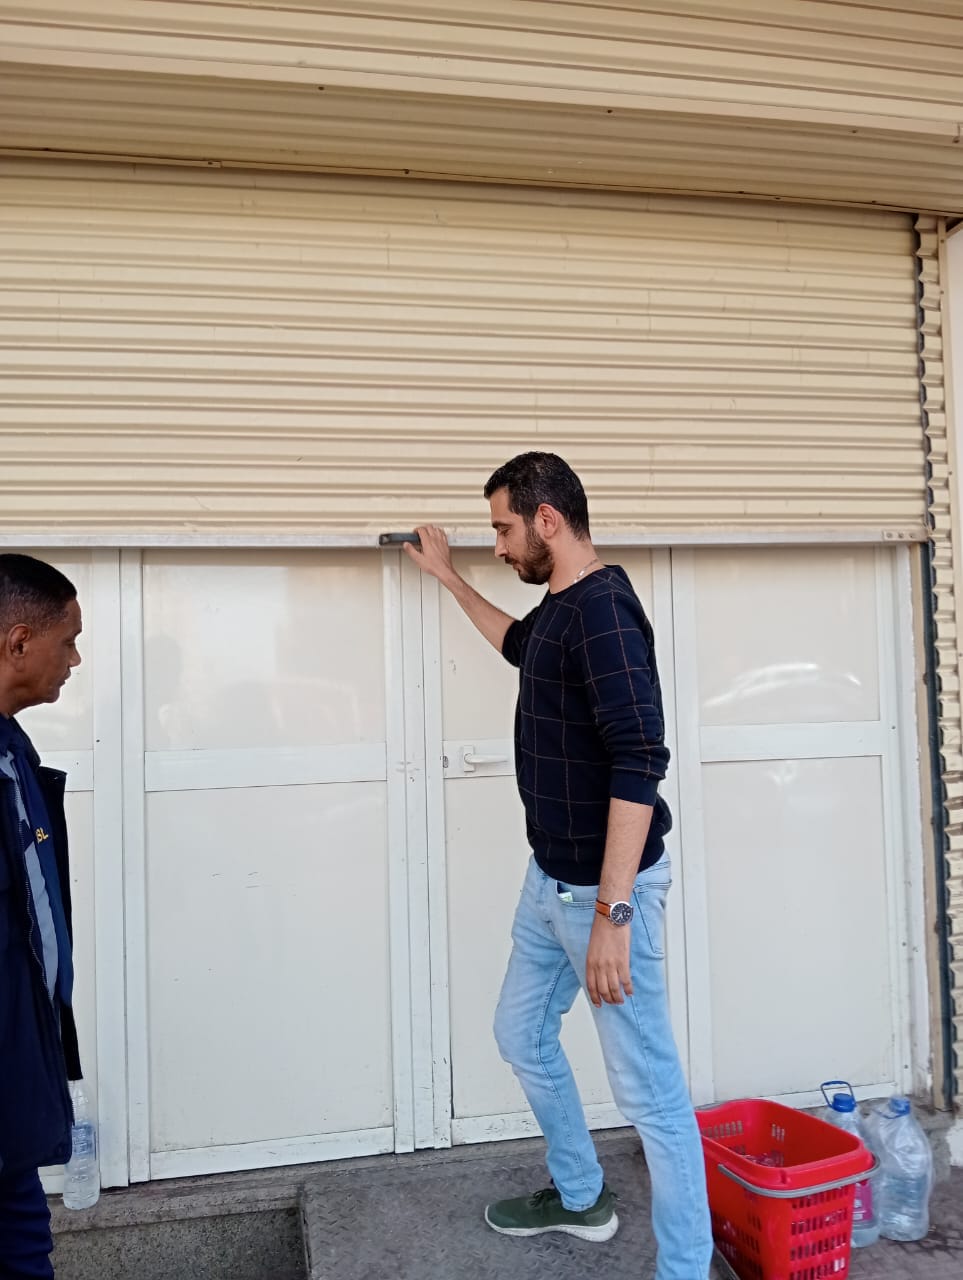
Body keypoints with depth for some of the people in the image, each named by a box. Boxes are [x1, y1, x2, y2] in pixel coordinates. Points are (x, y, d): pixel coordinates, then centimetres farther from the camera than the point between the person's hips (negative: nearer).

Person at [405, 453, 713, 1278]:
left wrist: (612, 913, -30)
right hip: (551, 878, 11)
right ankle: (580, 1197, 44)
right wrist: (448, 577, 35)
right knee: (522, 1033, 23)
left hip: (604, 889, -10)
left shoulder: (603, 609, -21)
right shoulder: (559, 607, 9)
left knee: (649, 1089, 1)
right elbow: (520, 645, 34)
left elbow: (639, 764, -28)